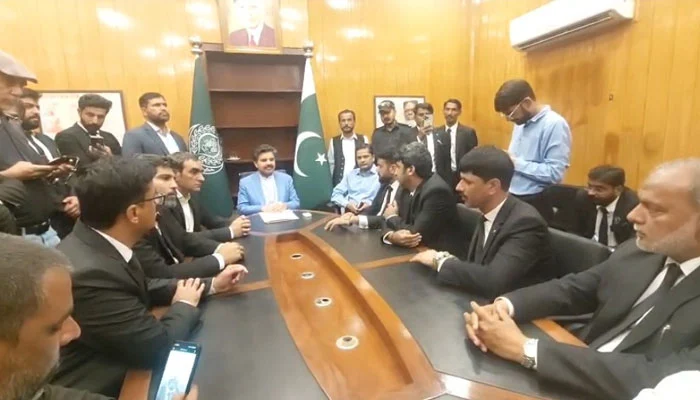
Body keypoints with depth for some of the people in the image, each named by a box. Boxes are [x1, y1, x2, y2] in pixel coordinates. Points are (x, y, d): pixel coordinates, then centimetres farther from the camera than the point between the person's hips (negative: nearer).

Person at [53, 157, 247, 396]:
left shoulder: (101, 243, -7)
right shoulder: (89, 273, -32)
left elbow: (143, 289, 7)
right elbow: (157, 348, -26)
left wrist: (211, 285, 2)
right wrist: (184, 305, -8)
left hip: (118, 369, 7)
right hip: (98, 389, -6)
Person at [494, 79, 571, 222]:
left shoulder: (555, 124, -16)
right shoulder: (521, 123, 9)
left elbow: (554, 174, -23)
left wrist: (516, 163, -20)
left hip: (535, 204, -7)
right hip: (511, 199, 7)